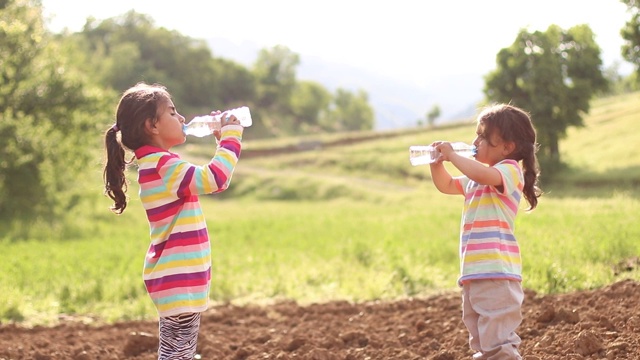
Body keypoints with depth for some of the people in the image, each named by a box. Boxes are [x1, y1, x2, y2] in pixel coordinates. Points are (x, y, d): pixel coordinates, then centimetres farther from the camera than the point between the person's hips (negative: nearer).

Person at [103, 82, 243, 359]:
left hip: (178, 277, 11)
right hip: (177, 280, -11)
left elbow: (211, 180, 27)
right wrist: (230, 136, -18)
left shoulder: (157, 164, 16)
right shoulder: (161, 165, -17)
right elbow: (215, 179, -29)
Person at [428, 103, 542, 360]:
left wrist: (452, 155, -16)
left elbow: (482, 174, -28)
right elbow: (446, 185, 31)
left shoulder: (510, 170, -8)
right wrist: (438, 162, 12)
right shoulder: (476, 179, 21)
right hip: (473, 273, 10)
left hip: (496, 274, -10)